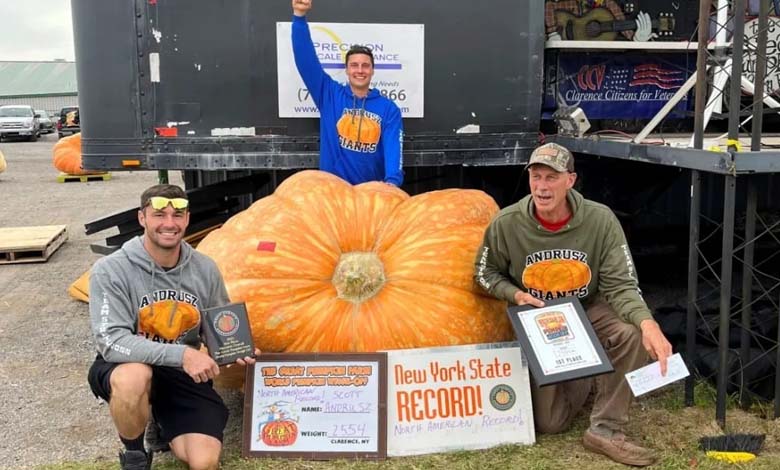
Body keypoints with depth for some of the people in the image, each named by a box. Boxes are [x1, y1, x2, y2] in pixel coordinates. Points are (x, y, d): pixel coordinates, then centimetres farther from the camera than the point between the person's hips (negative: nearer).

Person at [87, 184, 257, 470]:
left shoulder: (205, 269, -5)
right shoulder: (110, 271, -17)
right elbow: (111, 341, -26)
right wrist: (181, 354, -35)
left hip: (184, 374, 3)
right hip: (126, 368, -3)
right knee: (135, 377, -40)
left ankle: (163, 420, 21)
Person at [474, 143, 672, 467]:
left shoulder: (601, 220, -20)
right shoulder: (506, 224, -17)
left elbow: (620, 285, -22)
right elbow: (485, 273, -1)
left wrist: (647, 322, -42)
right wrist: (515, 294, -21)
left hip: (589, 311, 0)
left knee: (633, 332, -35)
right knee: (548, 424, 0)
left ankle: (605, 431, -15)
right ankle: (583, 378, 34)